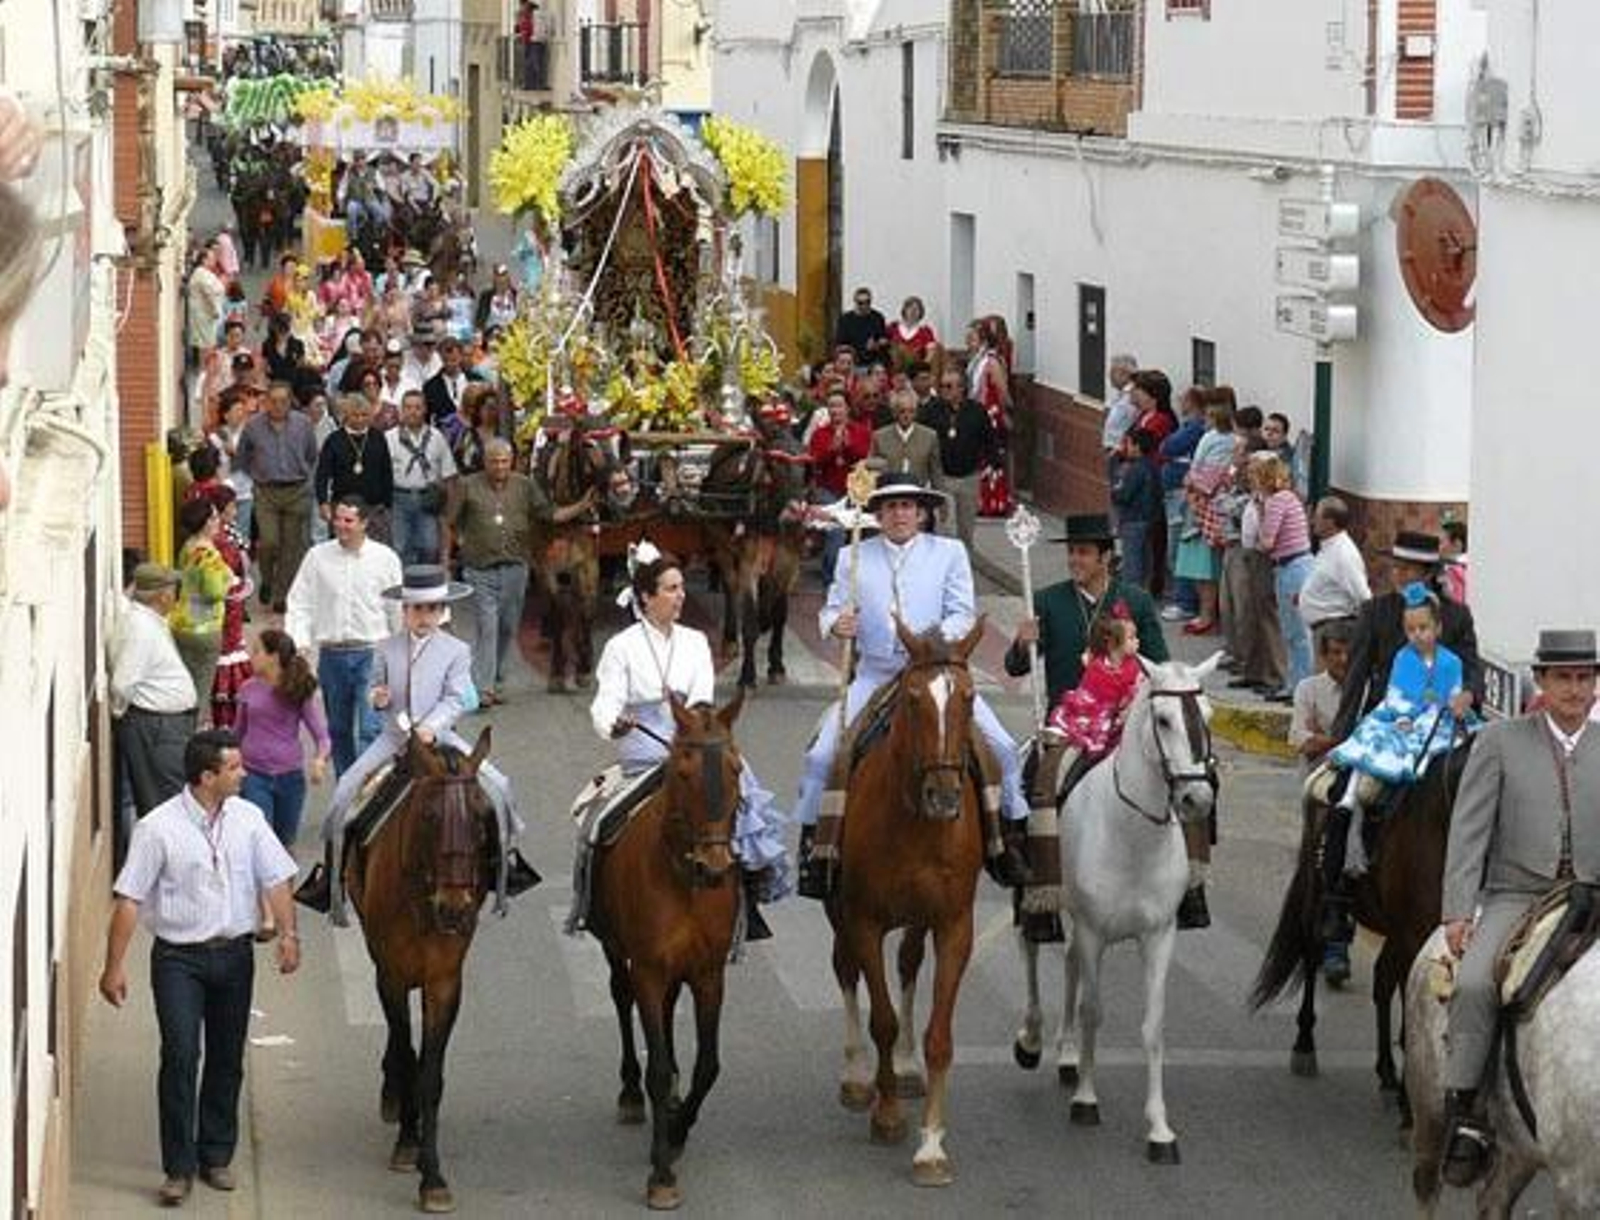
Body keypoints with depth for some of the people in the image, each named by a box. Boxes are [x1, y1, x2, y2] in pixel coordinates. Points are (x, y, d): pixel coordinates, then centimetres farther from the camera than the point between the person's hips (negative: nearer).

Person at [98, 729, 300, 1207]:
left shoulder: (247, 818, 1)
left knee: (227, 1059, 10)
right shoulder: (159, 828, -12)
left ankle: (216, 1156, 24)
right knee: (180, 1056, -11)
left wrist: (288, 932, -10)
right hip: (179, 957, -4)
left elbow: (274, 879, 5)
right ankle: (179, 1168, -6)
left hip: (234, 953, 4)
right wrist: (114, 967, -11)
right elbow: (129, 899, -10)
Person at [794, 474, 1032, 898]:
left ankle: (1013, 828, 8)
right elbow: (832, 609, 6)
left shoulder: (949, 553, 5)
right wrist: (835, 624, -19)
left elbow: (963, 615, 0)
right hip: (874, 676, 1)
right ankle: (811, 843, 5)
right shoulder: (855, 557, 8)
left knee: (1002, 748, -10)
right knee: (821, 755, -10)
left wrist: (939, 637, -21)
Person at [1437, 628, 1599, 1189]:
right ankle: (1462, 1113, -24)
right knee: (1474, 984, -28)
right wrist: (1458, 911, -7)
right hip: (1515, 897, -2)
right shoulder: (1501, 741, 8)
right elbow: (1468, 831, 3)